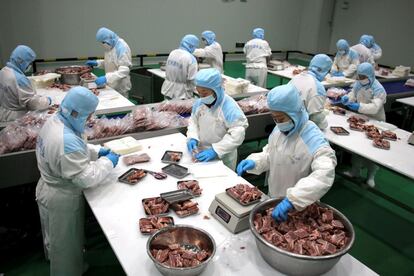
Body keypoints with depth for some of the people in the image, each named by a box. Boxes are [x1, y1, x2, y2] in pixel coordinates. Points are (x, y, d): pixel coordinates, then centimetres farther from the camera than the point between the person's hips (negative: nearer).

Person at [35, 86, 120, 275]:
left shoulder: (54, 121, -7)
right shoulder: (67, 142, -37)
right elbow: (86, 178, -31)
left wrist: (96, 151, -1)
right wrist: (107, 162, -18)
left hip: (48, 190, 10)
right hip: (62, 200, -10)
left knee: (56, 238, 34)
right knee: (66, 245, 15)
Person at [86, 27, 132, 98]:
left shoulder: (122, 47, -20)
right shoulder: (110, 46, 5)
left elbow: (124, 71, -28)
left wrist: (106, 78, -36)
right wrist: (97, 63, 4)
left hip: (120, 88, -7)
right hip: (111, 85, 7)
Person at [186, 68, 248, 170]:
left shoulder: (229, 107, -24)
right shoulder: (199, 103, -5)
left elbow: (237, 135, -27)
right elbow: (193, 121, 8)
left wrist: (215, 150, -31)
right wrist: (193, 138, -12)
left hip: (223, 157, -5)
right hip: (202, 154, 5)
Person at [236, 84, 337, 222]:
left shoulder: (313, 140, -28)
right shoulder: (279, 129, -6)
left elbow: (324, 175, -40)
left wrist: (292, 200, -48)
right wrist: (254, 162, -13)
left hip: (300, 208, -6)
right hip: (274, 199, 6)